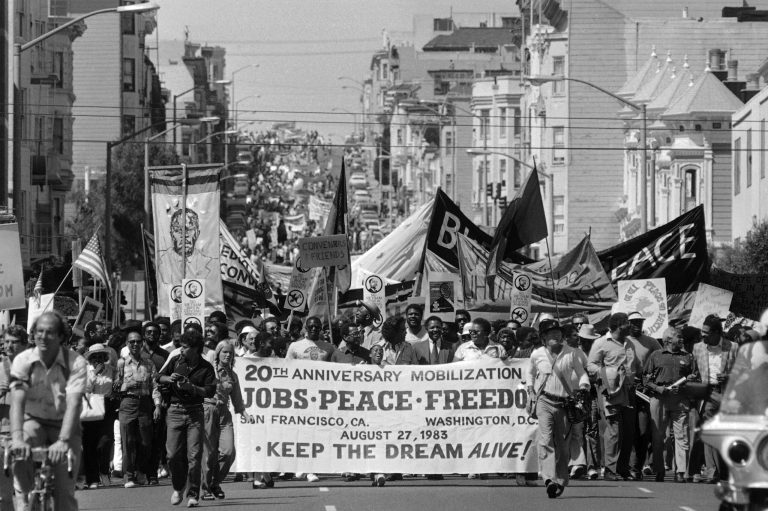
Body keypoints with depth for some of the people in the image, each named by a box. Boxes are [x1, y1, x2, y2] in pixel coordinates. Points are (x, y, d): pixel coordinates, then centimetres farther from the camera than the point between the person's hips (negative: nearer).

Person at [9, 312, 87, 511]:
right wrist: (17, 437, -39)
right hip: (33, 421, 1)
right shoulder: (23, 361, -13)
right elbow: (17, 401, -23)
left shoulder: (76, 363, -17)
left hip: (64, 425, -1)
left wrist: (63, 441, -40)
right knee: (20, 453, -32)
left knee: (65, 491, -12)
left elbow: (73, 404, -27)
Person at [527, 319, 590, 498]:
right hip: (545, 401, -1)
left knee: (563, 445, 5)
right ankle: (549, 478, -31)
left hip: (565, 402, 1)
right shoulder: (537, 355, 7)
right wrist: (531, 392, 17)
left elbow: (581, 372, 4)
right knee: (546, 439, -20)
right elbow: (531, 374, 25)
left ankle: (561, 481, 20)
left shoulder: (571, 354, 2)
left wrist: (583, 386, -15)